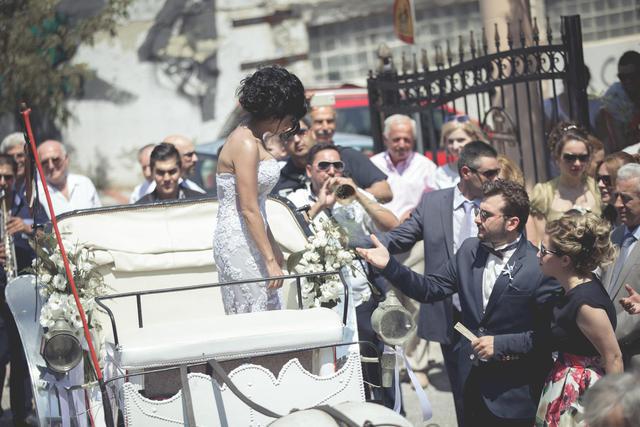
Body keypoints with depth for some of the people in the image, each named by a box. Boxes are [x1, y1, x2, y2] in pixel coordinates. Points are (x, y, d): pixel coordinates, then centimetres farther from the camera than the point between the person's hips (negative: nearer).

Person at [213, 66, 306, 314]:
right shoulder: (246, 144, -15)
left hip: (250, 240, 10)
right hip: (239, 243, -10)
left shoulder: (253, 139, 15)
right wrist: (270, 260, -17)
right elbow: (249, 210, -18)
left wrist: (273, 247, 24)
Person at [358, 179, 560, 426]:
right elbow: (431, 289, 6)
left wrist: (501, 344, -18)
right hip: (472, 383, 6)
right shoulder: (469, 250, 2)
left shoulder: (540, 267, -18)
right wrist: (389, 266, -5)